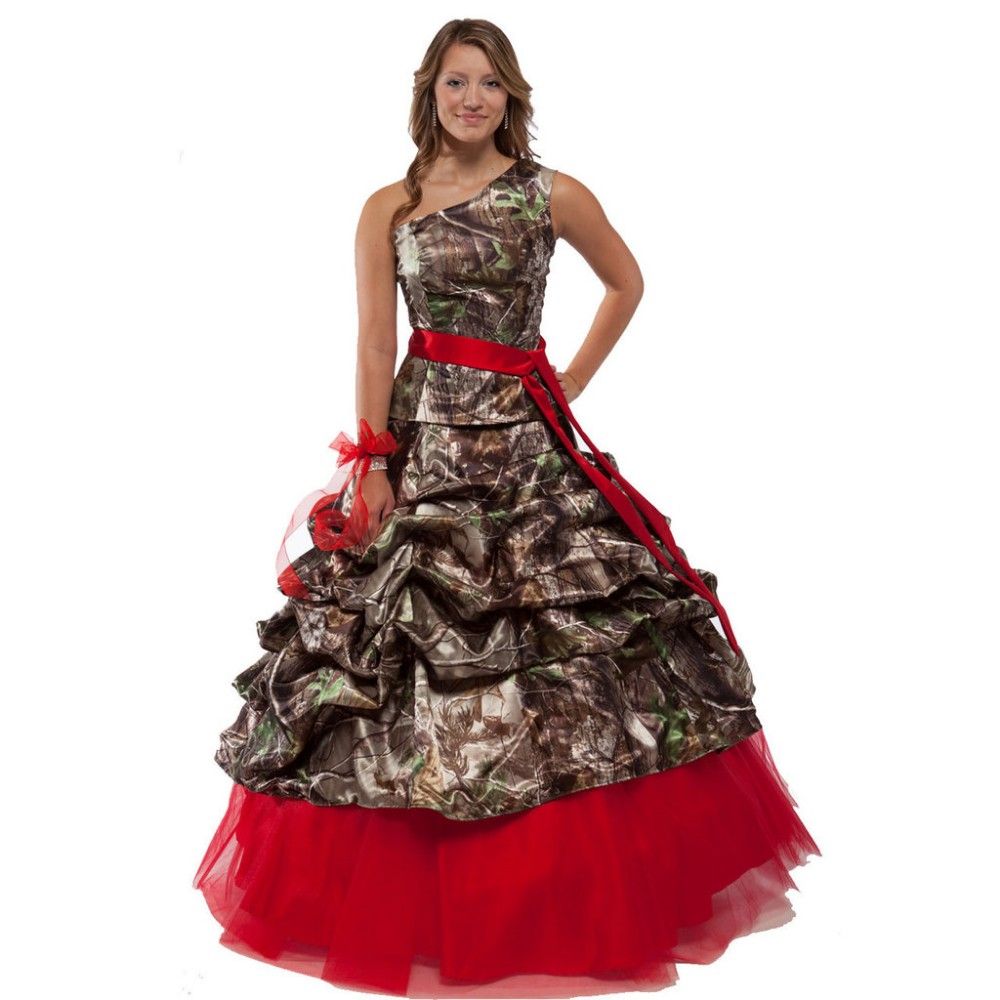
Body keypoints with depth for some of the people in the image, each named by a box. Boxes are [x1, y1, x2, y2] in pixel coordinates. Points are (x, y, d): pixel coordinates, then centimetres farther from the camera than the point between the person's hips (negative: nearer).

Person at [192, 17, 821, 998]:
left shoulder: (554, 196, 6)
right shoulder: (388, 209, 8)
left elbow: (627, 282, 19)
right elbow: (374, 345, 3)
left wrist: (576, 376, 9)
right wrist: (372, 463, -5)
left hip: (528, 442, 0)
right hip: (421, 439, 1)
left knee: (575, 656, -2)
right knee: (400, 637, 0)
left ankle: (583, 895, 16)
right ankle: (416, 903, 16)